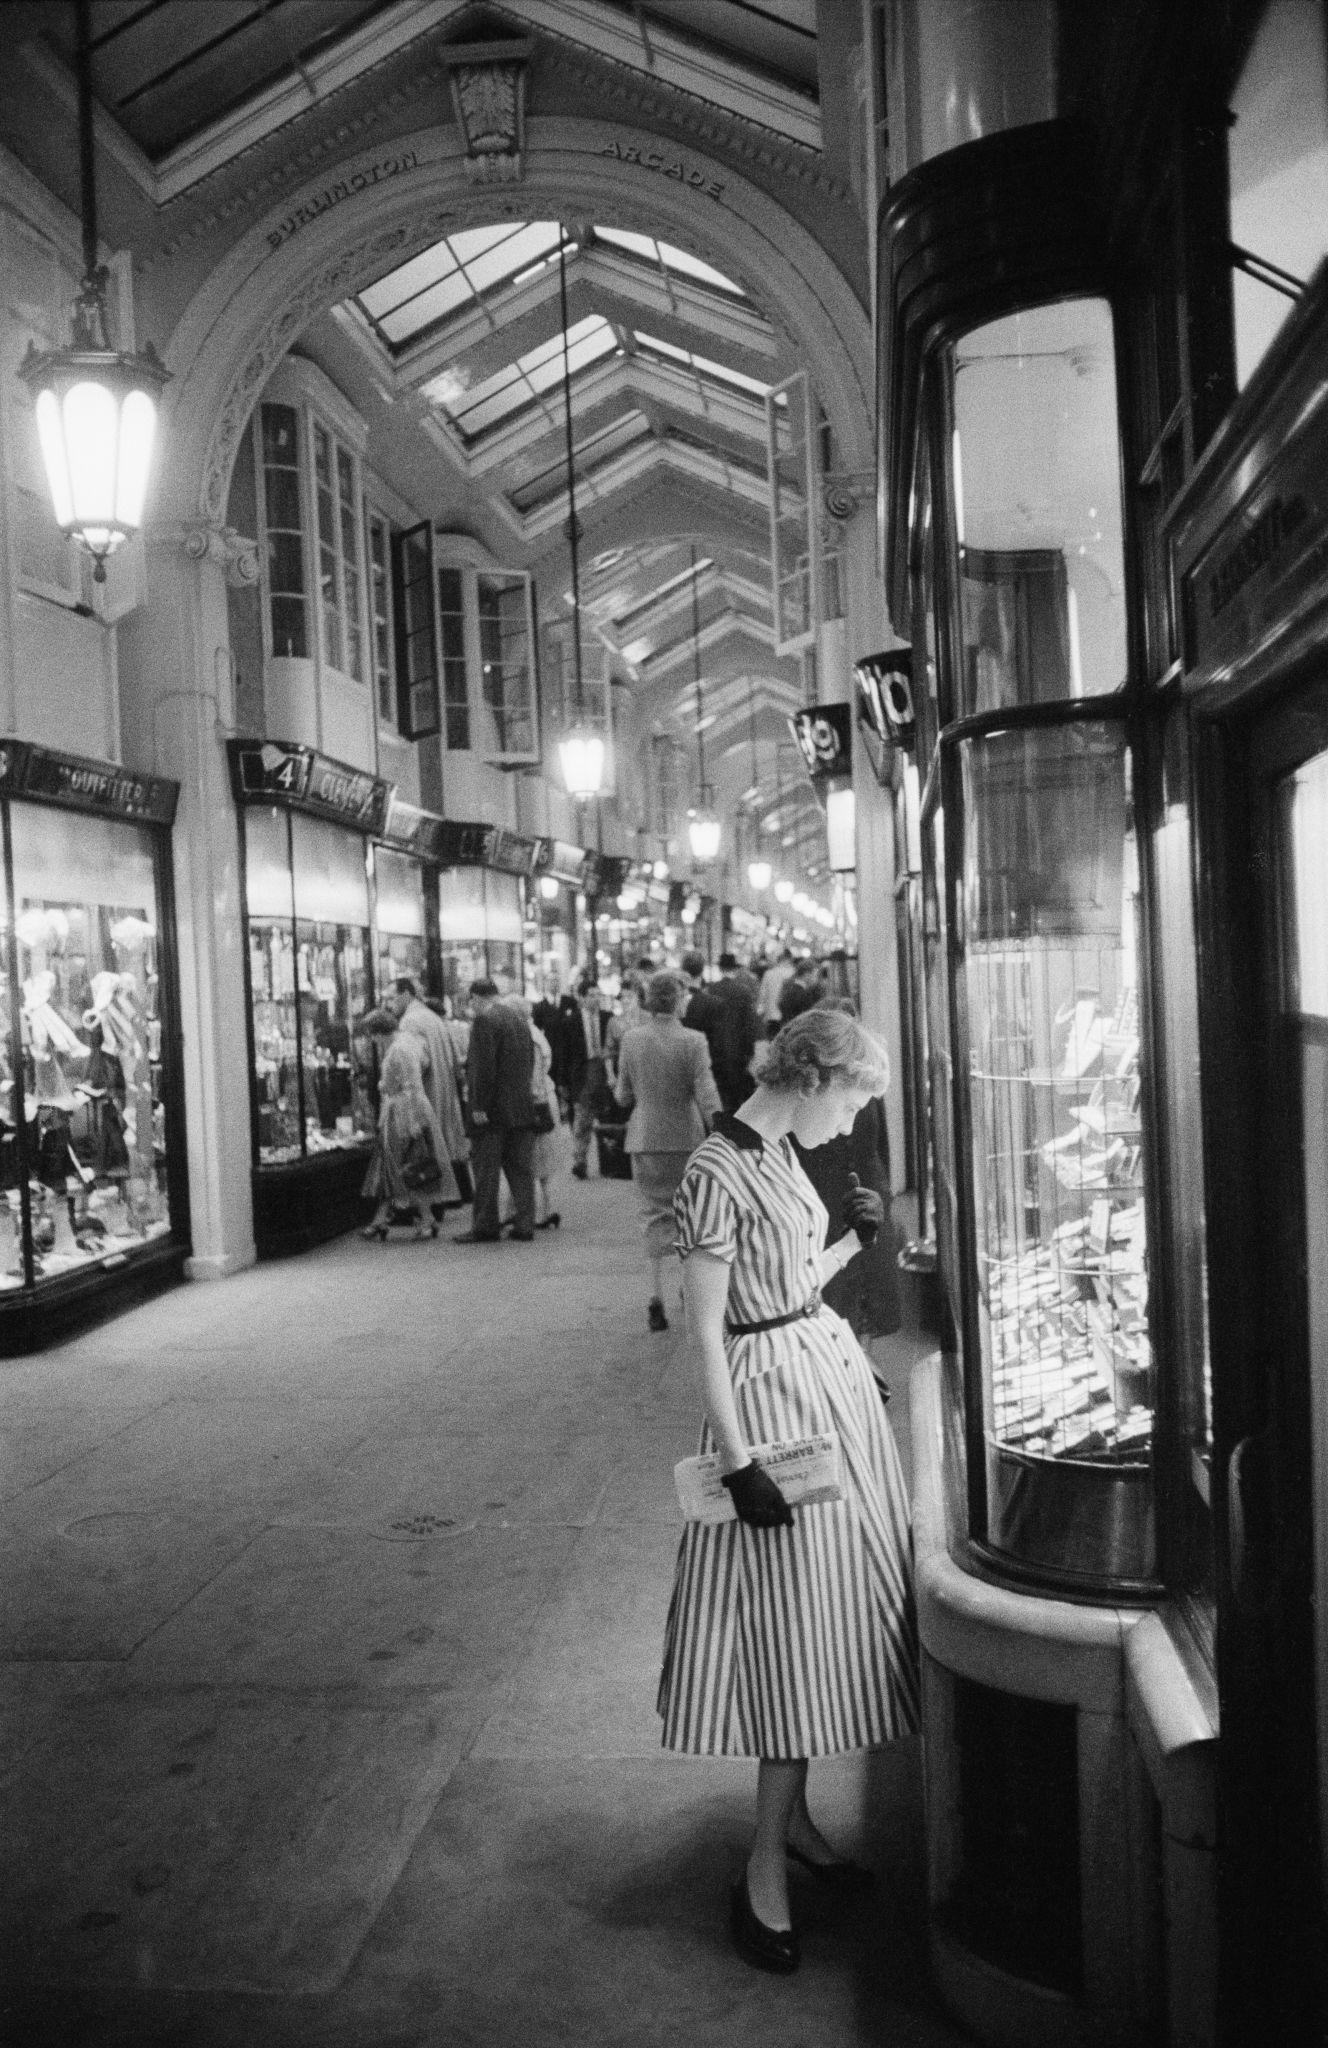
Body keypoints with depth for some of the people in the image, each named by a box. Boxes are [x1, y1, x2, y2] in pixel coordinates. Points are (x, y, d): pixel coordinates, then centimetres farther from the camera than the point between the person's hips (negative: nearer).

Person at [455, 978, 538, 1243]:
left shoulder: (484, 1021, -11)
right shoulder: (521, 1021, 14)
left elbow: (483, 1067, -17)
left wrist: (479, 1106, -16)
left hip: (492, 1111, -7)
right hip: (522, 1108, 8)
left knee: (486, 1170, -1)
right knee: (520, 1169, 9)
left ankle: (485, 1227, 3)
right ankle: (524, 1226, 10)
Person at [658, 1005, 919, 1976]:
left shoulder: (779, 1154, 7)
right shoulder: (716, 1173, -19)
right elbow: (706, 1331, -20)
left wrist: (854, 1241, 7)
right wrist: (740, 1462, -21)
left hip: (831, 1375, 9)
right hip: (774, 1395, -9)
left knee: (826, 1609, 15)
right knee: (792, 1616, -1)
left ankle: (794, 1815, 30)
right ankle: (767, 1869, 14)